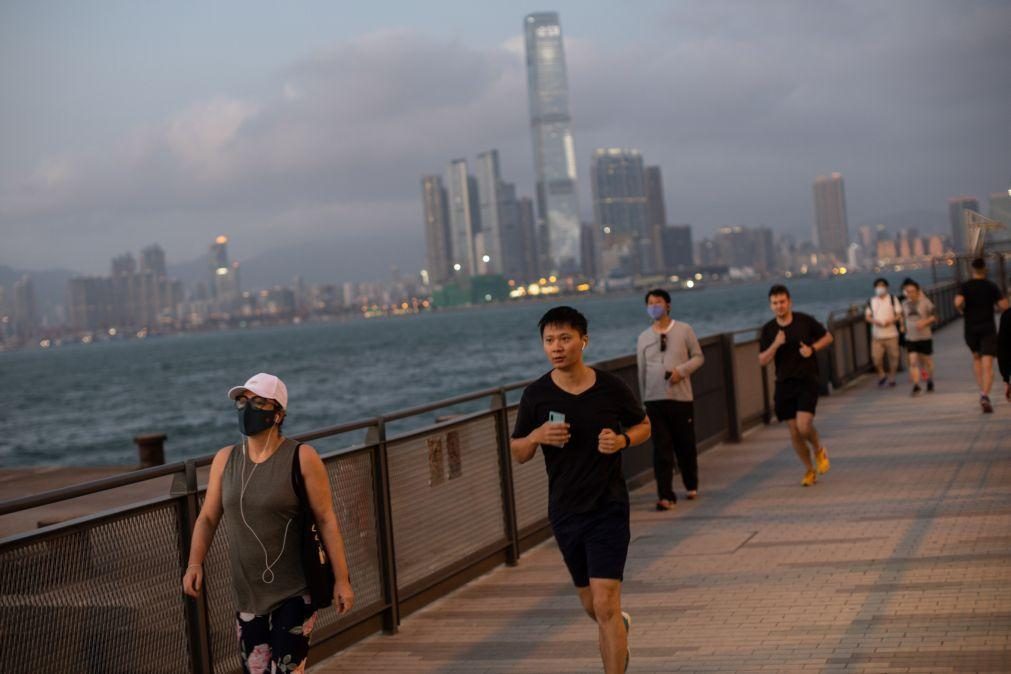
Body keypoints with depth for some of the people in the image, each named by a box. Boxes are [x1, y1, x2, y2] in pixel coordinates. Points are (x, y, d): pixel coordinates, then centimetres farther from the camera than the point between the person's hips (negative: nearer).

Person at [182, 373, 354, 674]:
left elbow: (327, 520, -9)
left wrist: (342, 579, -11)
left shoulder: (301, 458, -9)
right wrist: (195, 564, -10)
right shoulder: (225, 459, 4)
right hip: (247, 595, 5)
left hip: (294, 593, -5)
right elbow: (208, 517, 6)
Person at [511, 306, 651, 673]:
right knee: (591, 605, 18)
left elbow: (644, 425, 9)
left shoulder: (611, 388, -8)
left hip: (608, 508, -3)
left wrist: (622, 440, -13)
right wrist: (536, 436, -17)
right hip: (564, 512, 3)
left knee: (604, 605, -13)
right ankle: (620, 627, 52)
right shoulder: (536, 395, -4)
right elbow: (517, 453, 5)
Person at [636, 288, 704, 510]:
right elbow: (642, 371, 13)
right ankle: (666, 495, -7)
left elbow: (698, 357, 3)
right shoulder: (644, 338, 9)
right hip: (654, 399, 1)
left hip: (681, 397, -1)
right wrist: (644, 400, 13)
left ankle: (691, 485, 31)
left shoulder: (684, 330, 2)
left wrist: (681, 370, -15)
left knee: (686, 445, 8)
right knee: (661, 449, -6)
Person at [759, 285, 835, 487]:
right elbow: (762, 361, -2)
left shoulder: (805, 321, -3)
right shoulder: (768, 330, 1)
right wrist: (775, 345, -18)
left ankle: (819, 451, 14)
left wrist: (813, 348, -8)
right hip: (784, 384, 3)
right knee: (794, 431, 6)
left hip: (807, 381, -3)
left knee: (804, 426, -18)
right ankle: (810, 470, 25)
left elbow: (828, 337, 10)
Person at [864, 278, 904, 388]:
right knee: (876, 357, -6)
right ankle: (881, 376, 16)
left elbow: (899, 315, 1)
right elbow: (867, 316, 10)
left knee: (893, 357, 4)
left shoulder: (892, 299, 2)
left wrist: (891, 320, -17)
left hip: (891, 334, -1)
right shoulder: (871, 301, 8)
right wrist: (874, 321, -11)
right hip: (877, 334, 1)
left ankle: (891, 378, 20)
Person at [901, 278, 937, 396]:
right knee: (913, 361, -9)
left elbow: (934, 317, -6)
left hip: (925, 337, -2)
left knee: (927, 360, 11)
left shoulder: (925, 302, -7)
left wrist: (925, 322, -21)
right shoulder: (905, 304, 4)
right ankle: (916, 385, -10)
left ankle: (930, 381, 32)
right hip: (910, 338, 2)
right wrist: (904, 326, 8)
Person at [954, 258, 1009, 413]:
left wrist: (962, 310, 1)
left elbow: (958, 302, -20)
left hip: (971, 329, 2)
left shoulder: (965, 286, -2)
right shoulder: (991, 286, -2)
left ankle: (982, 391, 18)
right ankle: (985, 395, -24)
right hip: (988, 329, -2)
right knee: (988, 365, -6)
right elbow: (1004, 306, -7)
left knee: (976, 357, 25)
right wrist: (995, 303, 14)